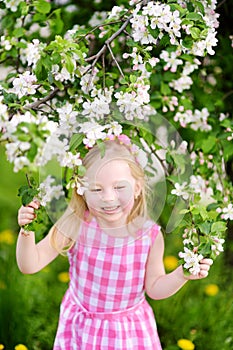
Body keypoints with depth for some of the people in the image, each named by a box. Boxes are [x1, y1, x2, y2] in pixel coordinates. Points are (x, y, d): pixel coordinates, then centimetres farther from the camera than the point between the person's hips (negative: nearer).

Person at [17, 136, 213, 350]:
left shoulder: (150, 234, -18)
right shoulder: (75, 225, -20)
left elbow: (154, 288, -5)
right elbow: (30, 265, -17)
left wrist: (182, 275, -22)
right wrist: (27, 231, -33)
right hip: (80, 328, 0)